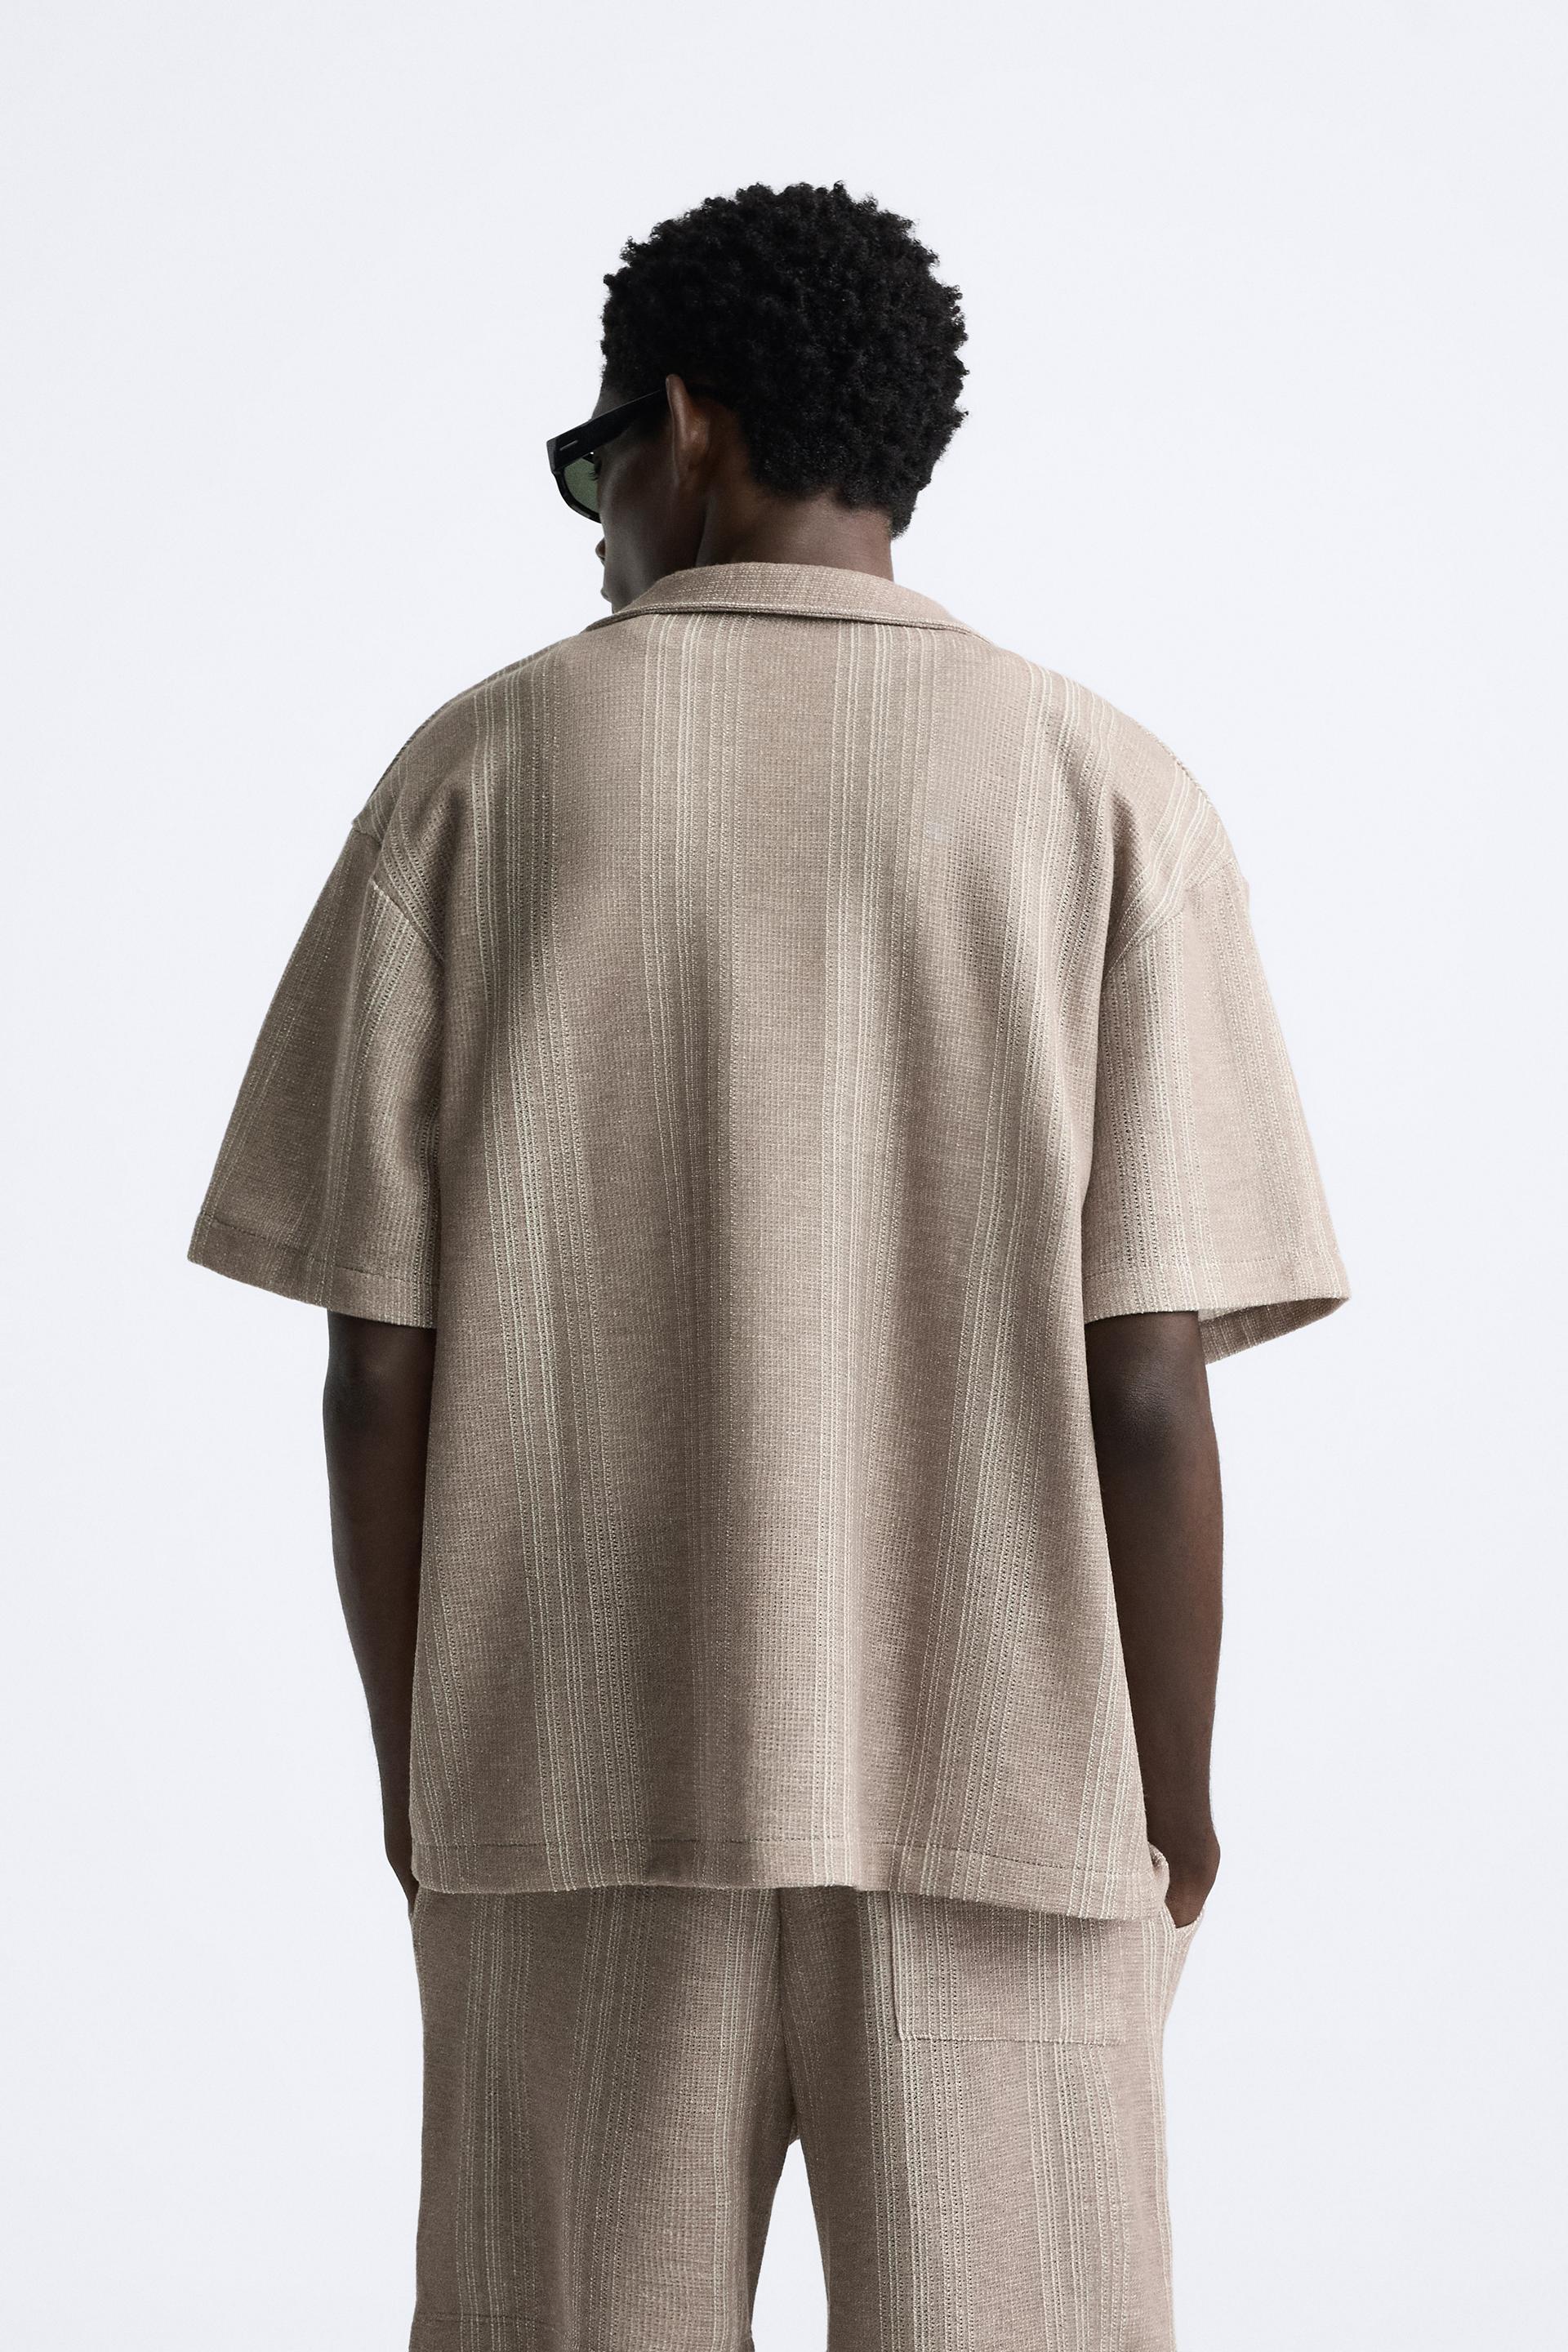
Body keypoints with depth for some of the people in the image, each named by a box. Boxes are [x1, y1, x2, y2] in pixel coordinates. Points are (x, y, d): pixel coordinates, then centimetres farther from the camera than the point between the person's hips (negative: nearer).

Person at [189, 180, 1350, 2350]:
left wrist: (420, 1758, 10)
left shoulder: (480, 772, 1)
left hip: (580, 1775, 1)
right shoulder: (1107, 792, -1)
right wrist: (1174, 1806, 5)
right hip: (998, 1790, 0)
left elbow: (380, 1364, -2)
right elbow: (1143, 1381, -6)